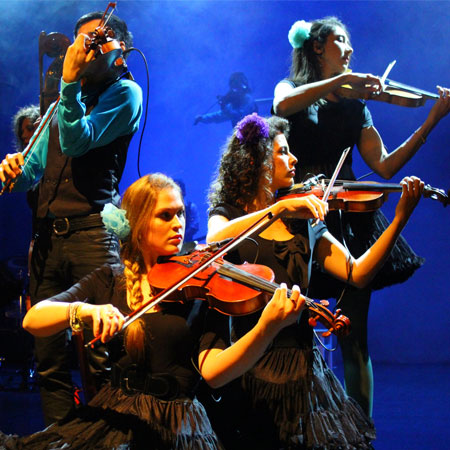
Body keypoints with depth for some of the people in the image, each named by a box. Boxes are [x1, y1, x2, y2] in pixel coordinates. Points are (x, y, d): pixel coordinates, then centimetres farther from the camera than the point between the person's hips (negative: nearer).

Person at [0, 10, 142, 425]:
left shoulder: (124, 93, 4)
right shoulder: (65, 102, 24)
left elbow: (77, 141, -10)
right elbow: (35, 167, 24)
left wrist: (70, 81, -12)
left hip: (93, 233, -7)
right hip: (48, 236, 7)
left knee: (103, 360, -8)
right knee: (49, 359, 5)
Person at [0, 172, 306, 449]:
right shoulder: (109, 280, 7)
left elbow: (213, 371, -14)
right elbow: (32, 320, -2)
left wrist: (268, 328, -31)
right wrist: (81, 311, -23)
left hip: (175, 425, -3)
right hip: (112, 415, 3)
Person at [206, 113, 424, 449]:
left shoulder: (304, 221, 11)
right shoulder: (227, 213, 4)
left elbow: (357, 274, 3)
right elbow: (214, 242, -21)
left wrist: (399, 220, -6)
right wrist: (280, 207, -26)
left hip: (302, 361, 3)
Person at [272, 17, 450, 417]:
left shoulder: (354, 107, 17)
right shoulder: (291, 88, 9)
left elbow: (384, 166, 6)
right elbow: (283, 107, -17)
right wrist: (343, 79, -20)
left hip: (347, 217, 2)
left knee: (354, 339, -2)